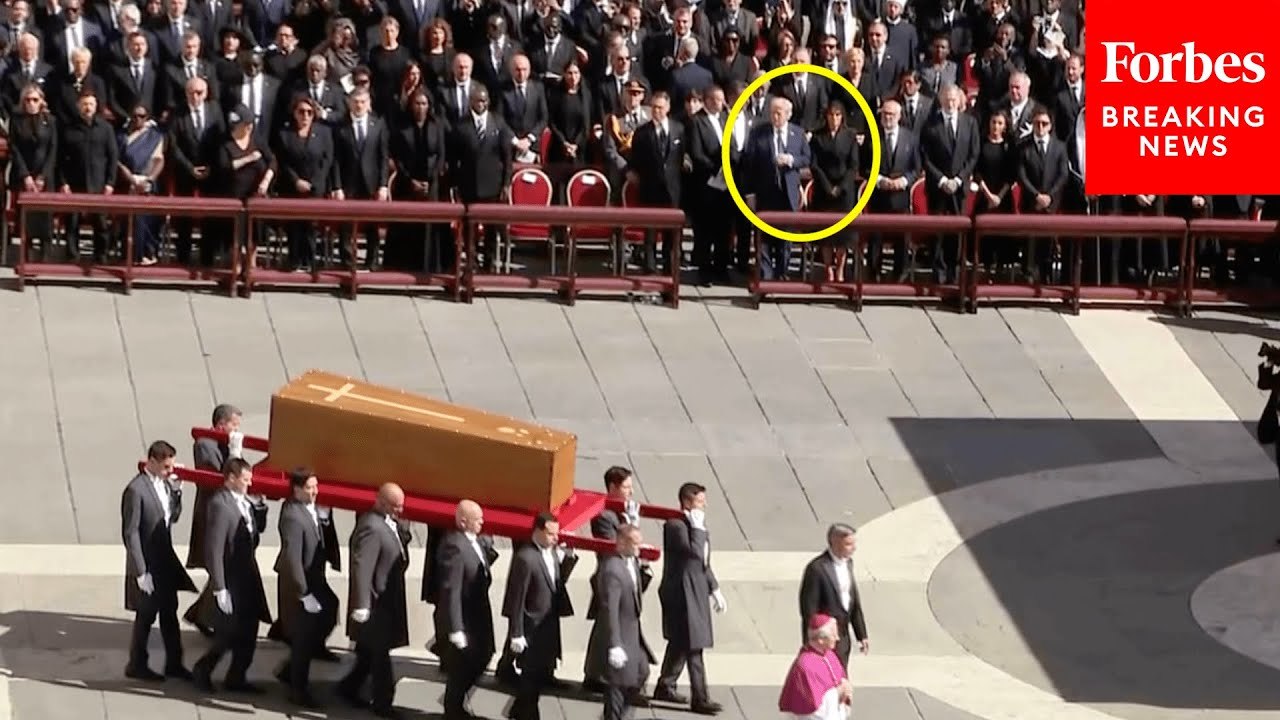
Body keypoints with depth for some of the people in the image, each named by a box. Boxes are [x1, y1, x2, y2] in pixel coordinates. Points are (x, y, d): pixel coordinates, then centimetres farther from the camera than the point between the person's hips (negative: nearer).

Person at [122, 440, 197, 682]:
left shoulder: (165, 483, 3)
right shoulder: (136, 490, -20)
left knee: (169, 612, 15)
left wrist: (176, 493, -6)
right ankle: (137, 666, 20)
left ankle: (174, 663, 25)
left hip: (165, 562, 7)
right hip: (147, 565, -7)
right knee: (145, 615, 5)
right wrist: (141, 572, -20)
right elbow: (130, 533, -19)